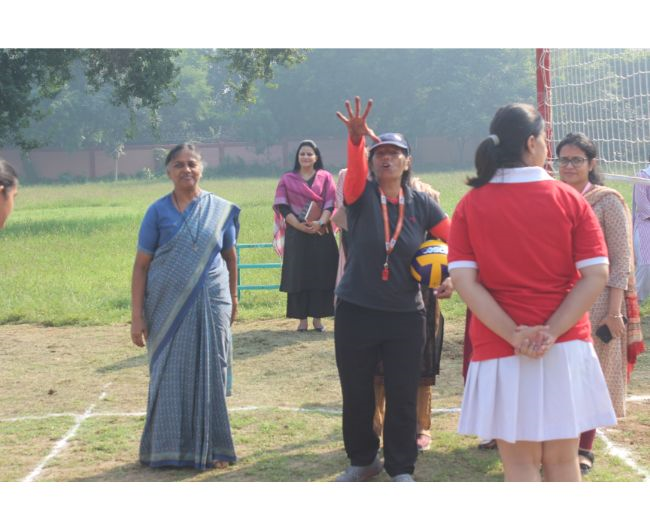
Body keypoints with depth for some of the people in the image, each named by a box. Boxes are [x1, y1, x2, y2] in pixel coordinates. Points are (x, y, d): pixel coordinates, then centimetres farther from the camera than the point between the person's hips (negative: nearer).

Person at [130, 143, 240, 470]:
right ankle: (168, 449, 14)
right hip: (168, 307, -1)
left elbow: (230, 256, 15)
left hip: (211, 305, 1)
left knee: (209, 375, 4)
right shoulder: (158, 212, -1)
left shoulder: (221, 210, 4)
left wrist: (232, 300, 20)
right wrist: (137, 316, -6)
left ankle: (210, 449, 16)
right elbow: (141, 265, -2)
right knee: (169, 376, 3)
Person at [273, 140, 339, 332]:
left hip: (321, 233, 0)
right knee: (299, 276, -1)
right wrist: (298, 225, -16)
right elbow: (282, 206, -1)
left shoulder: (325, 177, 9)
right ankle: (302, 318, 3)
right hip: (296, 234, 0)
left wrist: (320, 223, -18)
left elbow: (331, 203, 0)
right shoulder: (287, 179, 9)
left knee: (321, 275, -1)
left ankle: (317, 317, 5)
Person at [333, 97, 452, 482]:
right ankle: (363, 460, 30)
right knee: (356, 393, 10)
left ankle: (401, 468, 20)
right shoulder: (361, 195, -4)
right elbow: (354, 169, -26)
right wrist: (356, 138, -47)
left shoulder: (421, 204, 1)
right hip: (356, 311, 0)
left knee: (403, 396, 4)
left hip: (406, 315, 0)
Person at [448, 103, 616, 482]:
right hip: (566, 350, 0)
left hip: (500, 351, 0)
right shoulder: (569, 200, -2)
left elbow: (463, 280, -9)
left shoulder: (471, 205, 0)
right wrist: (552, 332, -12)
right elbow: (596, 274, -8)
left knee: (520, 463, 8)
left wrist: (514, 334, -11)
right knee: (563, 461, 12)